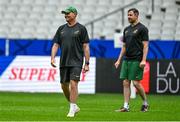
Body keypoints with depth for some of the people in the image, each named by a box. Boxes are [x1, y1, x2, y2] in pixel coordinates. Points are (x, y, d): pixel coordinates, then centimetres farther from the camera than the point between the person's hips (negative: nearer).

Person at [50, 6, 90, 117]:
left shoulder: (81, 28, -1)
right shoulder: (61, 29, 12)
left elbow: (86, 47, -3)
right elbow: (56, 45, 11)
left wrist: (87, 63, -7)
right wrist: (53, 58, -4)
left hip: (76, 62, -5)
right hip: (63, 62, 5)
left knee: (73, 84, -14)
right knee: (64, 86, 8)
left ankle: (72, 110, -10)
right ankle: (74, 106, 25)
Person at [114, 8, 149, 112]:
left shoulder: (142, 28, -5)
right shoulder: (127, 29, 17)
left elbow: (145, 45, -9)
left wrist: (143, 60, -18)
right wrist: (119, 60, 16)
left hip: (136, 60, -7)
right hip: (126, 60, 7)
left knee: (136, 83, -8)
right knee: (126, 83, 2)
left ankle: (145, 103, 10)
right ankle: (126, 106, 3)